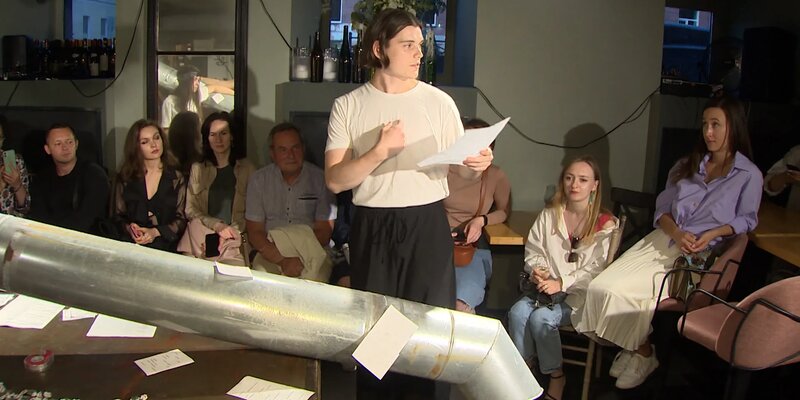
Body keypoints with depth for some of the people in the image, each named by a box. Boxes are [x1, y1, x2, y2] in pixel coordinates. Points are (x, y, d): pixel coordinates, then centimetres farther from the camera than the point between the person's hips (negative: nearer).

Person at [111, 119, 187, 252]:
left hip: (164, 245, -1)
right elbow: (117, 215, 13)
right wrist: (129, 228, -8)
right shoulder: (125, 178, 12)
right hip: (129, 245, 1)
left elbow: (181, 219, 4)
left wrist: (155, 232, -11)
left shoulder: (176, 177, 8)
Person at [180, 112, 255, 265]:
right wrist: (218, 225, -9)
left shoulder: (247, 168, 8)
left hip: (235, 235, -2)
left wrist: (231, 231, -13)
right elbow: (190, 210, 8)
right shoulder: (198, 169, 15)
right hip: (203, 232, 2)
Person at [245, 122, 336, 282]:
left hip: (311, 254, -1)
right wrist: (282, 261, -16)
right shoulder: (259, 180, 4)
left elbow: (324, 230, -1)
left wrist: (300, 259, -18)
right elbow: (254, 231, 0)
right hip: (271, 254, 1)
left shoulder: (319, 179, -1)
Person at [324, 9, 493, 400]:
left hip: (427, 225, 0)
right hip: (372, 228, 0)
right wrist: (380, 151, -19)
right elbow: (335, 180, -7)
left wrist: (476, 165, -20)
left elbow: (463, 171, 2)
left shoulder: (439, 101, 0)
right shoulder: (348, 106, 0)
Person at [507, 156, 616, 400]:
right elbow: (533, 250, 12)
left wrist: (561, 283, -20)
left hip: (580, 293, -4)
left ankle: (556, 377, -4)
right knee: (517, 312, -23)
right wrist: (538, 270, -10)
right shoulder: (549, 215, 9)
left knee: (541, 318, -27)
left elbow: (596, 270, -11)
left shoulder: (605, 224, -5)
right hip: (548, 288, 4)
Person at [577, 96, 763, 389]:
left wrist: (711, 234, -11)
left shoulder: (749, 175, 1)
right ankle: (636, 348, 3)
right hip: (663, 239, 5)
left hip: (697, 253, -5)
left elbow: (746, 219, 7)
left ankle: (641, 353, 5)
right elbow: (662, 209, 14)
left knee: (628, 292, -24)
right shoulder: (686, 165, 15)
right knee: (601, 286, -17)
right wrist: (676, 232, -8)